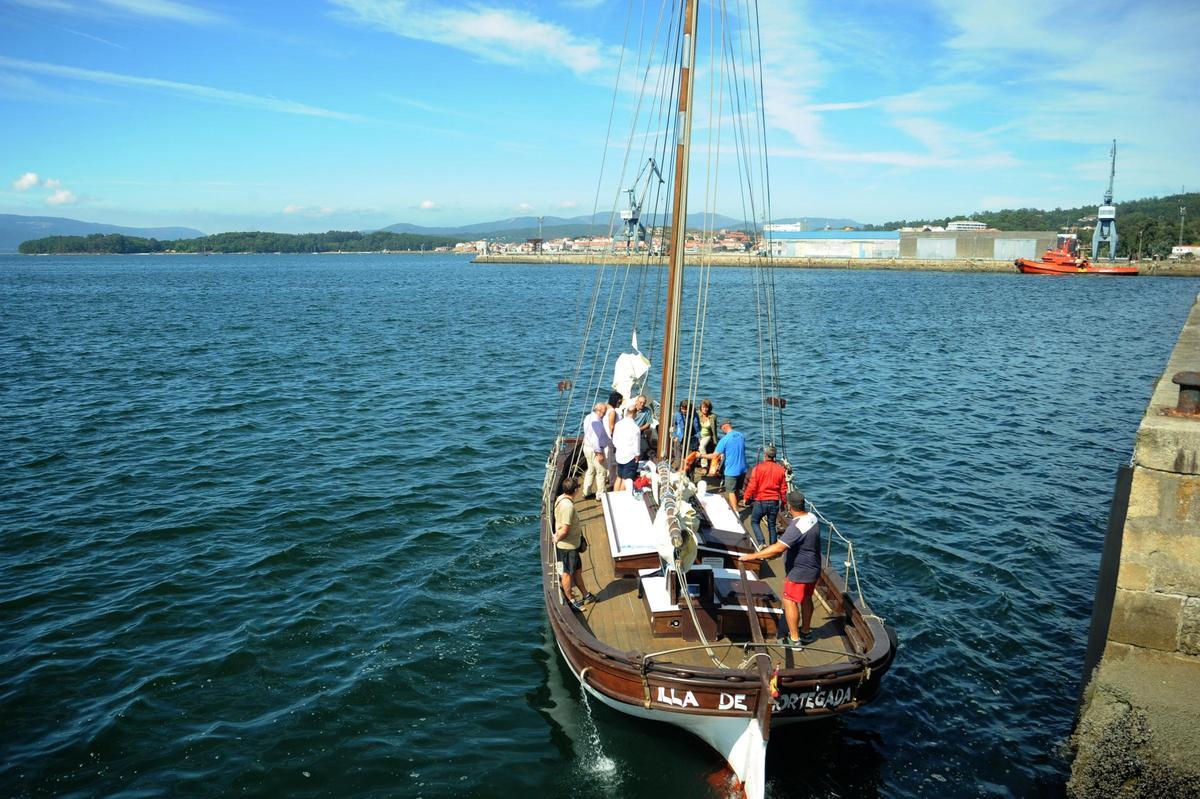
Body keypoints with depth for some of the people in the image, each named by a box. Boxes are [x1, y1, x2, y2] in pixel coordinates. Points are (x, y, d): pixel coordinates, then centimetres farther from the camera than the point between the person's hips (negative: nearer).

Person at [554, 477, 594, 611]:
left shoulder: (561, 498, -1)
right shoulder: (568, 506, -31)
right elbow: (565, 530, -29)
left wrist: (557, 537, 18)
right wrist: (557, 539, -13)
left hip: (573, 544, 9)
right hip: (567, 546, -9)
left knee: (578, 570, 22)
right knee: (568, 573, 9)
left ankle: (586, 594, 36)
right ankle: (570, 599, 25)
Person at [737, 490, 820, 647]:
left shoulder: (797, 527, -32)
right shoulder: (812, 517, -2)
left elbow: (778, 548, -37)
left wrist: (753, 556, -32)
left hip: (799, 572, -9)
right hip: (812, 568, 9)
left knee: (790, 601, 3)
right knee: (806, 599, 22)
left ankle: (794, 639, 11)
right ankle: (806, 632, 38)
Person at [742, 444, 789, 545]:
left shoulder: (758, 468, -12)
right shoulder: (781, 470, 0)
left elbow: (752, 486, -12)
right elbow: (783, 488, 5)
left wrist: (746, 497, 0)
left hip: (760, 501, -3)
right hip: (774, 502, 4)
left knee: (754, 522, 13)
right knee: (772, 525, 14)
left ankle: (762, 543, -5)